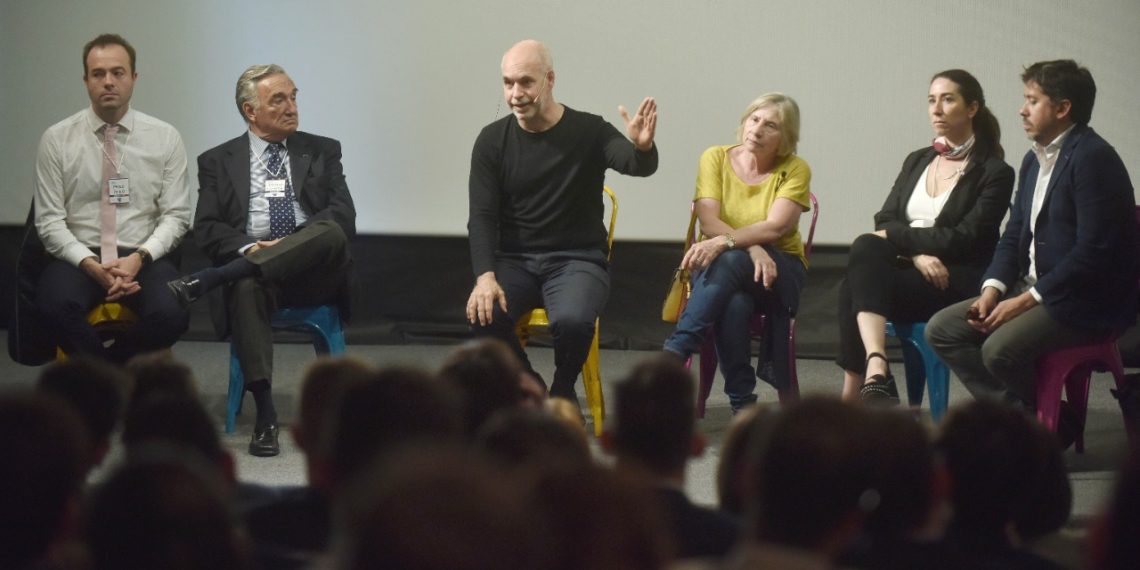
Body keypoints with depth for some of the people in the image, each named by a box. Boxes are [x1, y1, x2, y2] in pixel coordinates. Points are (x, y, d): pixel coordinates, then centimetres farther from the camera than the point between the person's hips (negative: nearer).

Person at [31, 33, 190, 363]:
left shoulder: (165, 138, 5)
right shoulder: (57, 140, 3)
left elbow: (175, 216, 3)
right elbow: (50, 221, 0)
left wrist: (139, 258, -15)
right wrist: (91, 264, -16)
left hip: (144, 258, 1)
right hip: (79, 256, -1)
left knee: (171, 315, -31)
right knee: (55, 305, -35)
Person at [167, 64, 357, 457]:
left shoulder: (322, 152, 17)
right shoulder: (218, 161, 16)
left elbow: (344, 218, 4)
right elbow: (207, 229, 5)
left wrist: (291, 244, -13)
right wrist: (248, 248, -16)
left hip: (314, 273, 1)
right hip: (251, 264, -1)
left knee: (331, 232, -34)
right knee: (246, 286, -38)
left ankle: (207, 280, -36)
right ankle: (265, 414, -41)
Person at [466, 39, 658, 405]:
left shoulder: (588, 132, -3)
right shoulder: (492, 141, 2)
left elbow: (637, 165, -21)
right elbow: (482, 217, -2)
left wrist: (643, 146, -47)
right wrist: (485, 276, -20)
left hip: (577, 260, -2)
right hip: (515, 261, 2)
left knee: (572, 320, -34)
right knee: (485, 315, -30)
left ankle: (562, 393, -1)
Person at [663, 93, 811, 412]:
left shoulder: (795, 170, -2)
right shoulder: (716, 158, 1)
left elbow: (775, 227, -17)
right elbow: (709, 222, -10)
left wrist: (724, 242, -33)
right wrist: (753, 249, -27)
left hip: (780, 269, -1)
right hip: (720, 268, 1)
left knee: (730, 262, -37)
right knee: (734, 304, -37)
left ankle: (674, 353, -39)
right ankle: (741, 400, -28)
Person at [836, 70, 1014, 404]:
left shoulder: (995, 173, 1)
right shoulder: (917, 162, 20)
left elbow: (962, 240, -9)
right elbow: (885, 221, 8)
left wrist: (896, 236, -8)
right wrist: (917, 253, -12)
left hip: (955, 284, -5)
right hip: (905, 267, 5)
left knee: (855, 289, -29)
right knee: (866, 248, -31)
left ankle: (855, 387, -31)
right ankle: (875, 370, -45)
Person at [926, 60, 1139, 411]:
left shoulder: (1093, 159, -16)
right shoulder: (1035, 160, 15)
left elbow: (1094, 251, -22)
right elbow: (1014, 234, 17)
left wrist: (1027, 300, -20)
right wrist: (992, 289, -3)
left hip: (1085, 302, -10)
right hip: (1032, 288, 10)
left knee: (1000, 349, -30)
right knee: (941, 329, -1)